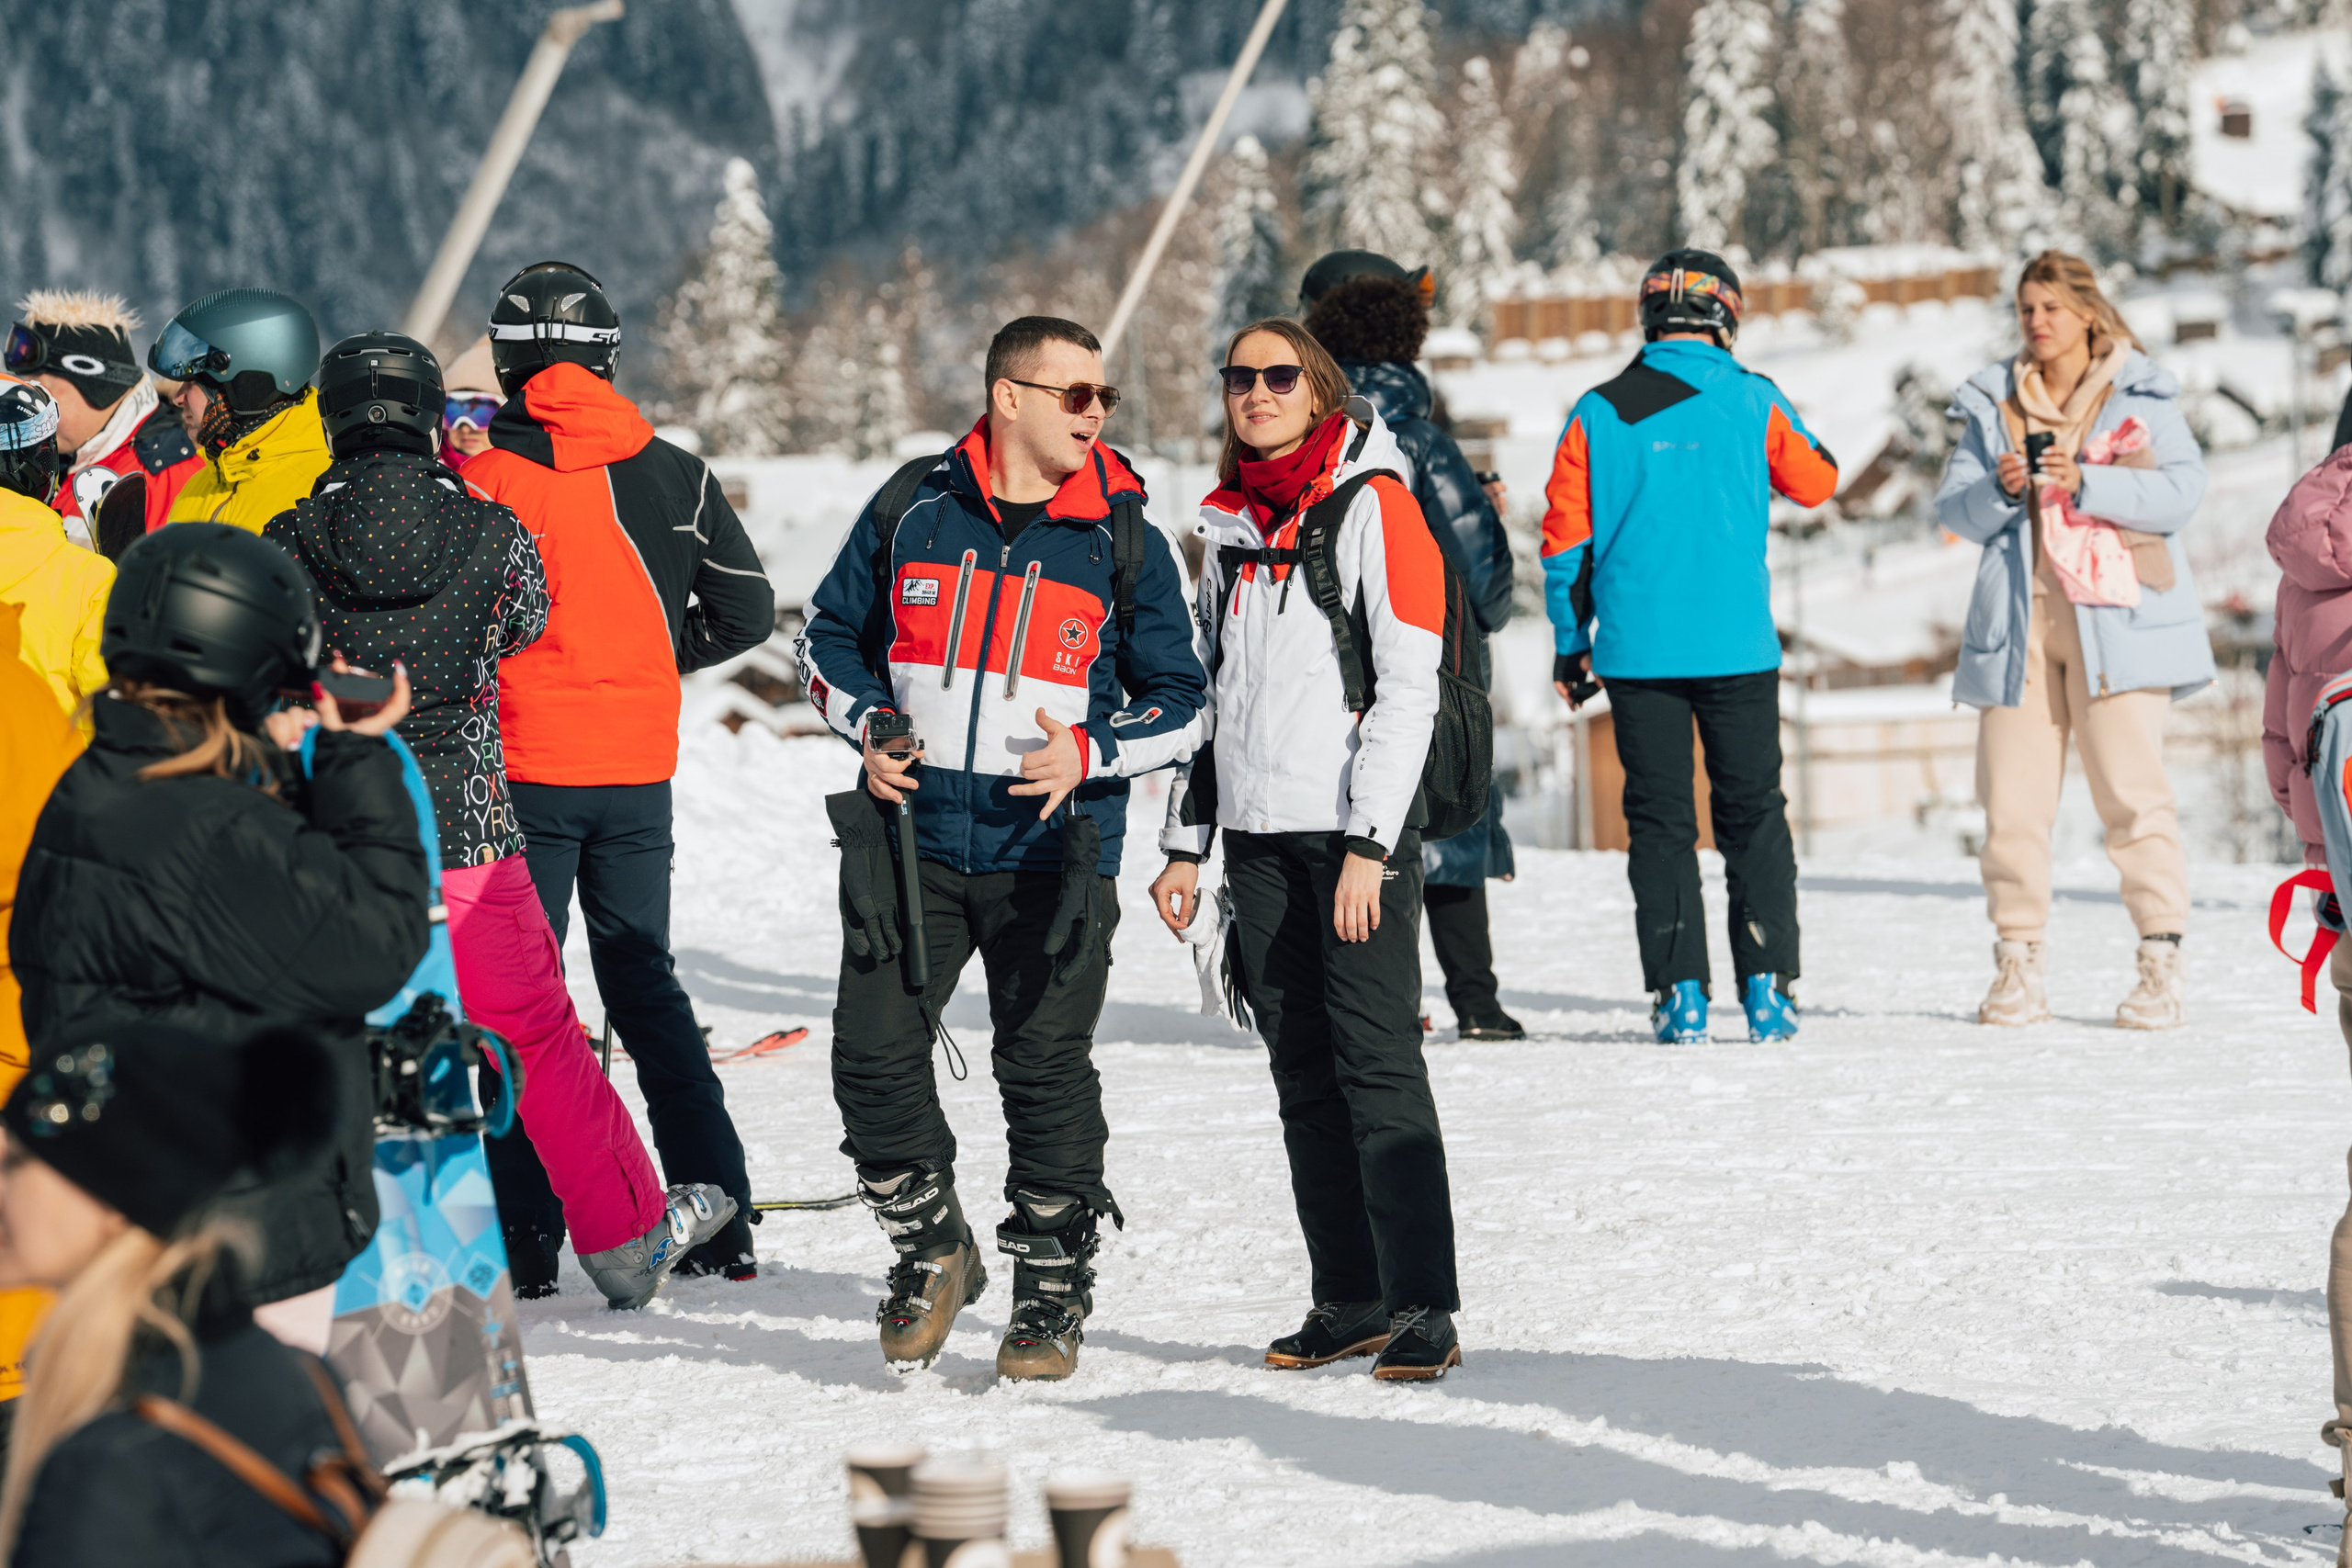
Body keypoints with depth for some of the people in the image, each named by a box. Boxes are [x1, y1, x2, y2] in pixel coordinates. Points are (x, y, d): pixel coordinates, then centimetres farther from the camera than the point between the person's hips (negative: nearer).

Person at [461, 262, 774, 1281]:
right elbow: (747, 612, 6)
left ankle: (526, 1233, 0)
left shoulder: (486, 476, -10)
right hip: (640, 773, 4)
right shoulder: (674, 474, 2)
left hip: (525, 771, -4)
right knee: (646, 986, 14)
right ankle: (721, 1221, 12)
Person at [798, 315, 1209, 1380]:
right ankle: (932, 1251, 19)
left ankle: (1052, 1296, 12)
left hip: (1052, 852, -1)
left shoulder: (1124, 540, 2)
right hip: (913, 837, 1)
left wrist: (1090, 752, -11)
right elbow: (830, 634, 16)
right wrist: (866, 723, -2)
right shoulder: (914, 509, 4)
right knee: (874, 1054, -3)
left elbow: (1184, 700, 6)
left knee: (1047, 1073, -2)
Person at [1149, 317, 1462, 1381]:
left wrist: (1369, 843, -17)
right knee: (1302, 1074, 7)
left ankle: (1426, 1307, -9)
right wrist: (1186, 844, 15)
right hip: (1258, 833, 6)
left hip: (1354, 826, -6)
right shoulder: (1230, 521, 16)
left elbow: (1408, 684, -10)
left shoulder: (1373, 504, -4)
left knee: (1377, 1063, -10)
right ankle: (1349, 1296, 14)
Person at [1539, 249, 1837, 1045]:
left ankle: (1678, 993, 1)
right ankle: (1768, 987, 5)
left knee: (1660, 821, 6)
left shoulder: (1598, 413, 1)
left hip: (1636, 650, 1)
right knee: (1753, 815, 10)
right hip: (1737, 648, 0)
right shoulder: (1751, 401, -2)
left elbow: (1565, 538, 3)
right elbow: (1815, 480, 13)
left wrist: (1570, 643, 11)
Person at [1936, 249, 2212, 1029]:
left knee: (2131, 788, -9)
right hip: (2018, 620, 3)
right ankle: (2017, 959, 4)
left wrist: (2084, 482, -18)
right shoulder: (1992, 402, 16)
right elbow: (1955, 509, 10)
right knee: (2012, 795, -2)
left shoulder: (2138, 395, 5)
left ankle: (2161, 958, -6)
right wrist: (1998, 489, -11)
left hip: (2117, 615, -3)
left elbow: (2182, 488, -7)